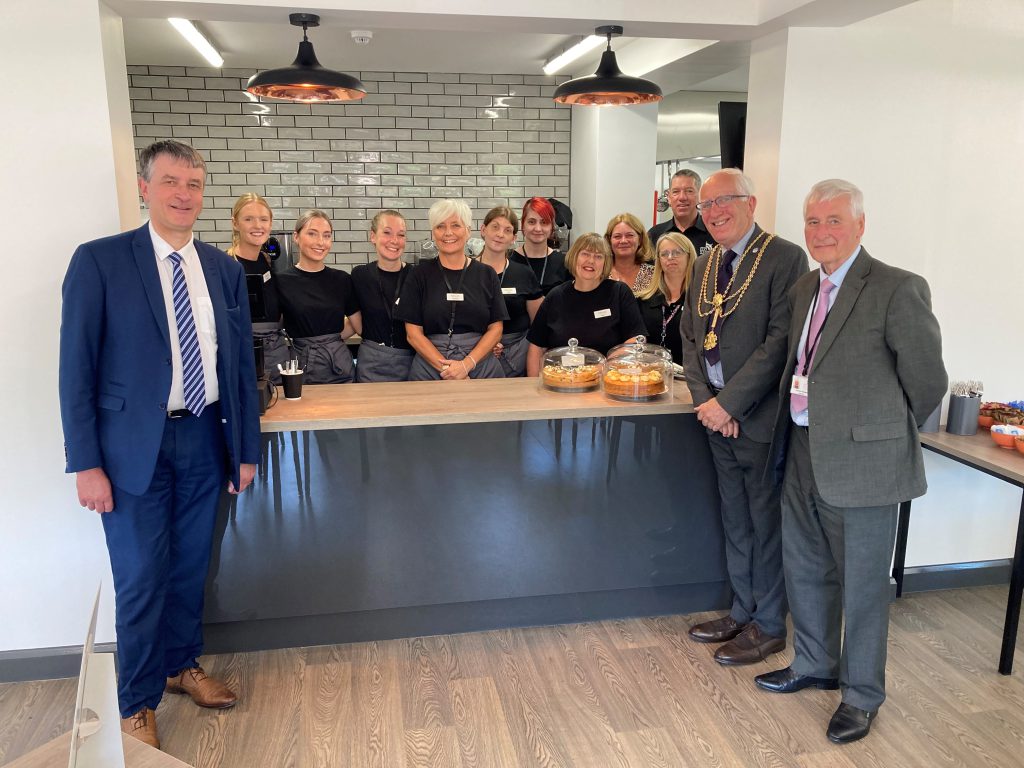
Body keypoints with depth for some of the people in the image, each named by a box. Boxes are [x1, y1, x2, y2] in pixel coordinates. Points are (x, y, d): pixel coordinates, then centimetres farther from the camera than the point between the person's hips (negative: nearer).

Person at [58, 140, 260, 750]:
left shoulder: (225, 270, 6)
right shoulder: (99, 262, -6)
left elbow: (242, 363, 8)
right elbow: (77, 368, -7)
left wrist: (248, 448, 7)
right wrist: (86, 463, -10)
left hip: (204, 439, 4)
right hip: (135, 444, -3)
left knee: (190, 567, 16)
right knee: (141, 579, 5)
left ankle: (182, 665, 40)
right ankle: (138, 702, 27)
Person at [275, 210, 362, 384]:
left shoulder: (342, 279, 3)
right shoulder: (282, 281, -5)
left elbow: (358, 326, 10)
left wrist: (331, 339, 6)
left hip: (339, 365, 2)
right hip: (300, 367, -2)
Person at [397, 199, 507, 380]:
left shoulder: (486, 275, 5)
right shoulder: (420, 275, 2)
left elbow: (495, 329, 1)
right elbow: (413, 332, -3)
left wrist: (467, 364, -13)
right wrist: (445, 368, -14)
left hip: (481, 366, 1)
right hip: (430, 368, -1)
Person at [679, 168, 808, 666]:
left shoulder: (784, 258, -11)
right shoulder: (704, 266, 12)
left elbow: (780, 342, -18)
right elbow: (690, 336, 11)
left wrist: (728, 403, -18)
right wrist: (704, 399, -4)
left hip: (760, 418, -7)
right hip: (717, 417, 7)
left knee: (767, 525, 7)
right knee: (735, 523, 18)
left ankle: (768, 626, 24)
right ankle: (742, 612, 34)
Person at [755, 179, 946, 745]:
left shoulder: (898, 289, -14)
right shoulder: (804, 288, 9)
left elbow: (927, 381, -8)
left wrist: (883, 433, 4)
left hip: (861, 464, -7)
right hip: (804, 459, 7)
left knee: (861, 585, 9)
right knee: (804, 570, 20)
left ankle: (861, 695, 29)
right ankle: (815, 665, 42)